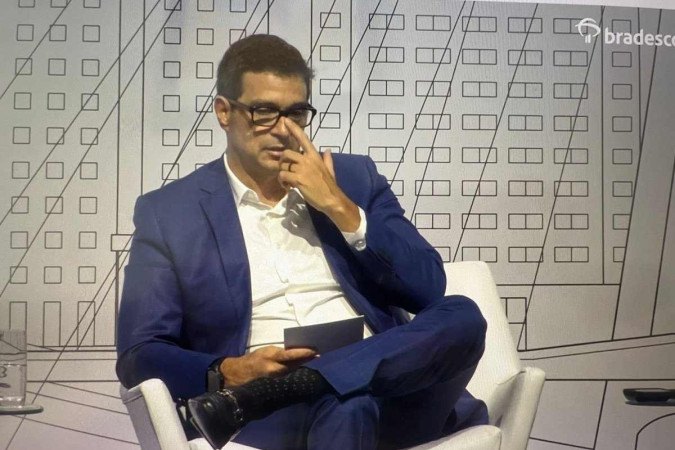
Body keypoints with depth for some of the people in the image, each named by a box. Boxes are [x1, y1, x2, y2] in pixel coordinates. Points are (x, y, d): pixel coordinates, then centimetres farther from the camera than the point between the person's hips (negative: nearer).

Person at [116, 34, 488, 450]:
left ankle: (251, 397, -28)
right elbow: (138, 355, 4)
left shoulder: (353, 178, 15)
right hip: (274, 415, -7)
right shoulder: (169, 212, 8)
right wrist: (227, 373, -15)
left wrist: (340, 208, -5)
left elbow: (427, 289, 6)